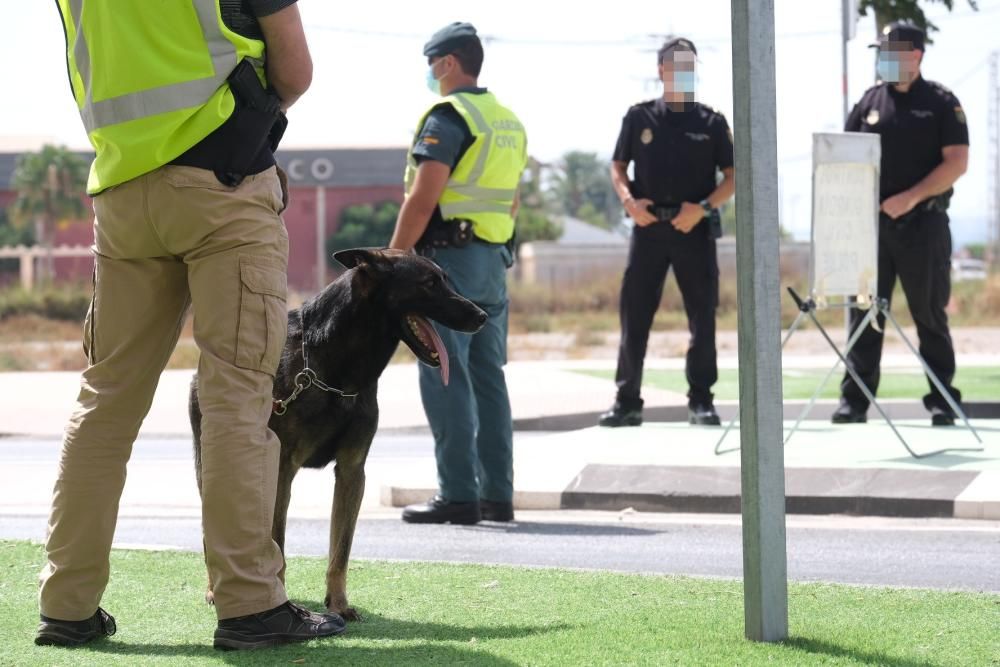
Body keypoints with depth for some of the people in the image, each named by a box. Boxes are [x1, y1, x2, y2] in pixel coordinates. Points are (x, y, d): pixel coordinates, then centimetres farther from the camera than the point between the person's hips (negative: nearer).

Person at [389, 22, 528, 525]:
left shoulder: (447, 117, -12)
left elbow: (422, 200, -18)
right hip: (493, 262, 9)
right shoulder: (508, 121, 16)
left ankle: (458, 495, -10)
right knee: (488, 377, 10)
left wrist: (392, 261, -13)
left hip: (447, 258, -9)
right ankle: (498, 494, 10)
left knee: (445, 380, -7)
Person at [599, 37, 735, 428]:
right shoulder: (639, 117, 7)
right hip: (649, 225, 0)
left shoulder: (711, 122, 6)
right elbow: (617, 167, 12)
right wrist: (629, 201, -7)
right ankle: (627, 401, 5)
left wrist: (703, 208, -11)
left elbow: (732, 177, 4)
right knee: (634, 315, -1)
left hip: (695, 228, 0)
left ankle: (701, 401, 8)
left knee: (702, 316, 0)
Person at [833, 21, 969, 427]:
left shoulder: (941, 103, 1)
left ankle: (942, 402, 7)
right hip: (871, 221, 3)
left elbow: (957, 162, -7)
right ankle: (854, 400, 3)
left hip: (923, 222, -3)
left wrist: (911, 197, -16)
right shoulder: (870, 102, 11)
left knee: (930, 314, 1)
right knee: (864, 312, 1)